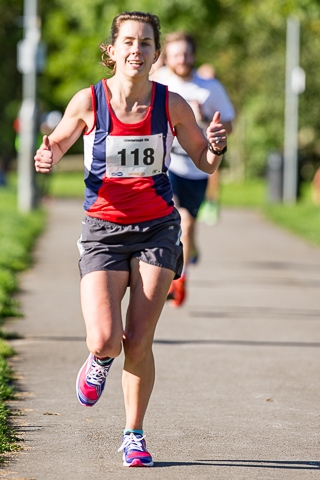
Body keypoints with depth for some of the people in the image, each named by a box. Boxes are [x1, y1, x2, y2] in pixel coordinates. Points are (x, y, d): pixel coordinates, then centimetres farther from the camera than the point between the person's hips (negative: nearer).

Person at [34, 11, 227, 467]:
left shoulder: (171, 104, -4)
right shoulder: (89, 101, -7)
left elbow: (205, 163, 9)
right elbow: (57, 145, 9)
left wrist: (215, 146, -14)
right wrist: (46, 158, -15)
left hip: (157, 228, 1)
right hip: (103, 229, -1)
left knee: (138, 343, -6)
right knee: (104, 340, -16)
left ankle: (134, 436, 15)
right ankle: (100, 360, 23)